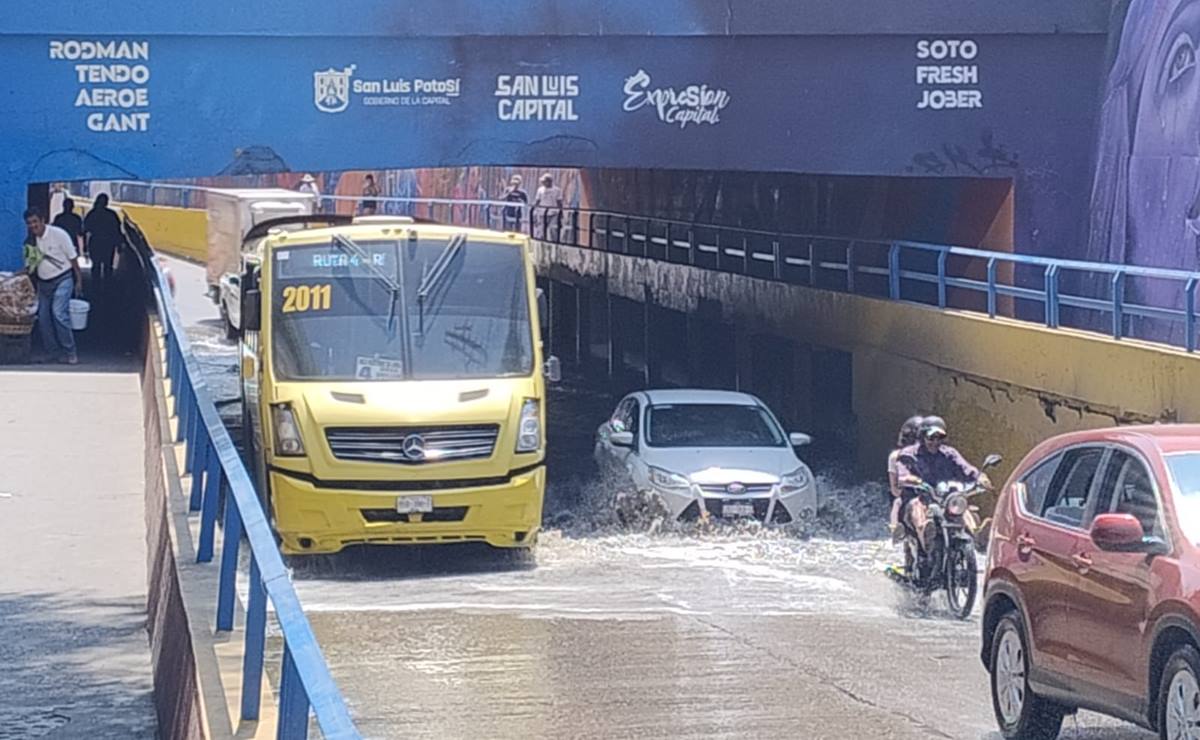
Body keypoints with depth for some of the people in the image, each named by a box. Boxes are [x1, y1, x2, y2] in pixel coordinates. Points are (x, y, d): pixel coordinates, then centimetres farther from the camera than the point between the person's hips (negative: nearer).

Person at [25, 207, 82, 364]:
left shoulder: (59, 235, -14)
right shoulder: (31, 239, 1)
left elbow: (73, 258, -8)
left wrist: (79, 280, -6)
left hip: (62, 280, -6)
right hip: (43, 283, 6)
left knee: (59, 313, -21)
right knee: (43, 318, 3)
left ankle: (69, 353, -14)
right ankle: (51, 353, 14)